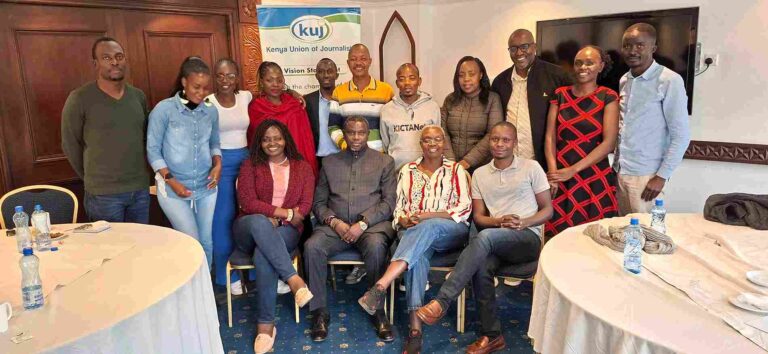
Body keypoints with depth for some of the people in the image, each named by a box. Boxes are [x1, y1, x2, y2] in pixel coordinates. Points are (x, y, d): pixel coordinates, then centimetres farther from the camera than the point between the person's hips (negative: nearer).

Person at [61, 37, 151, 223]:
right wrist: (93, 179, 8)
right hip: (104, 193, -4)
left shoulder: (138, 96, 5)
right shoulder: (79, 99, -9)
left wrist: (136, 175, 12)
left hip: (140, 189, 5)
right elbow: (70, 145, -1)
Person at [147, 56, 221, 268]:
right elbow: (153, 150, -8)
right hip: (173, 189, -4)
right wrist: (171, 180, -14)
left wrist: (218, 164, -6)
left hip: (206, 188, 4)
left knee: (206, 241, 11)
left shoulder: (211, 111, 1)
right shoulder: (164, 109, -11)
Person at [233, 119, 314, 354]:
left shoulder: (302, 167, 11)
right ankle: (294, 280, -42)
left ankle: (265, 324, -27)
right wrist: (287, 212, -13)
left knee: (263, 256, -34)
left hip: (285, 230, 0)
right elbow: (247, 203, -6)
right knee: (259, 221, -38)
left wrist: (275, 219, -13)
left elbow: (305, 206, 1)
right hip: (250, 228, 0)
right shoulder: (250, 166, 8)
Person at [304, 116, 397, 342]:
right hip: (335, 225, 2)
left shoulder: (384, 161, 12)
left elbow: (388, 202, 2)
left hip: (372, 224, -2)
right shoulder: (329, 162, 18)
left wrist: (362, 223, -12)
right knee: (312, 246, -28)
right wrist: (334, 222, -7)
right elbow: (319, 202, 13)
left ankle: (378, 310, -18)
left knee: (376, 246, -36)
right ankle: (319, 311, -15)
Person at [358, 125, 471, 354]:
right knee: (418, 254, -35)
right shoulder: (407, 171, 18)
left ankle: (380, 287, -47)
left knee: (428, 227, -37)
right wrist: (404, 220, -11)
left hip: (452, 232, -1)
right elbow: (398, 208, 14)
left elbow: (465, 208, 0)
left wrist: (428, 216, -13)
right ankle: (415, 328, -39)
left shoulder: (456, 170, 12)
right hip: (413, 232, 1)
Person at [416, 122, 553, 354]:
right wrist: (500, 221, -12)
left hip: (528, 238, -3)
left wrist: (523, 223, -15)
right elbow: (478, 217, 9)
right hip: (495, 242, 3)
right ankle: (492, 335, -16)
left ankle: (442, 302, -37)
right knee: (481, 268, -32)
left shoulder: (531, 168, 4)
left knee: (485, 237, -35)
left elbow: (548, 210, 4)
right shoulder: (480, 174, 12)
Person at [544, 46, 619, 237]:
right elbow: (550, 136, 3)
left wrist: (572, 170, -14)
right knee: (558, 235, 1)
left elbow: (609, 143, -7)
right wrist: (553, 172, -10)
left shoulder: (608, 97, 0)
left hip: (594, 179, -2)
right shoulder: (560, 94, 8)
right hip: (560, 178, 2)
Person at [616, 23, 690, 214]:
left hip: (646, 176, -6)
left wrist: (662, 176, -12)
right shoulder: (623, 81, 9)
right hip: (620, 172, 6)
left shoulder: (670, 81, -10)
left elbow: (681, 136, -10)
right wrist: (616, 164, 11)